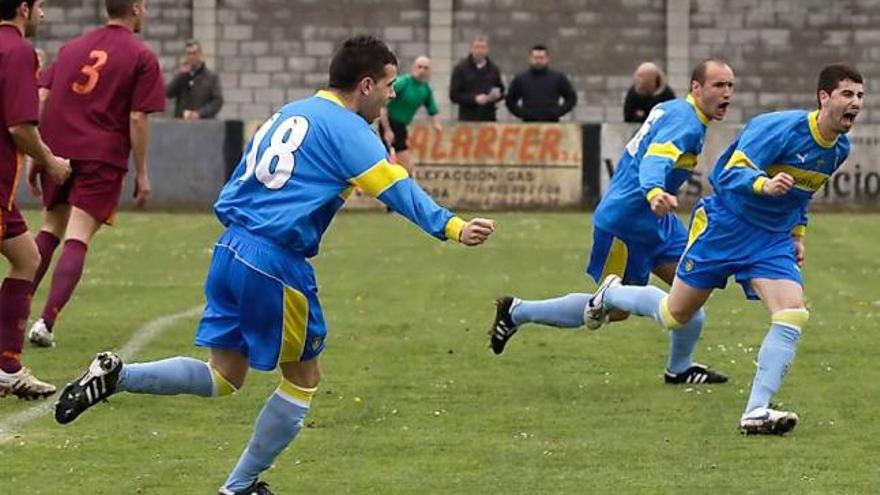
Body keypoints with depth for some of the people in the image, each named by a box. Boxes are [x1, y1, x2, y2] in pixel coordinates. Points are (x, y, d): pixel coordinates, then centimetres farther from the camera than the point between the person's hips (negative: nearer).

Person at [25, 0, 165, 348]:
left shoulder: (72, 48, 15)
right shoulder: (142, 58, 0)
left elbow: (41, 100, 10)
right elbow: (138, 118, -5)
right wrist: (141, 173, 1)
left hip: (57, 150, 5)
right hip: (102, 157, -5)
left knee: (50, 230, 18)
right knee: (77, 240, -7)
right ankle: (46, 321, -19)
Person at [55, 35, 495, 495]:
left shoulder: (288, 113, 19)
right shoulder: (346, 130, -7)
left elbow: (228, 198, 21)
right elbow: (398, 188, -22)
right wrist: (452, 227, -30)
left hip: (230, 249, 8)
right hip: (276, 263, -8)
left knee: (222, 379, 14)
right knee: (303, 379, 10)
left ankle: (116, 374, -4)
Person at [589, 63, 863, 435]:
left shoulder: (839, 149, 1)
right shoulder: (780, 127, -23)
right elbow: (732, 172, -30)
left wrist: (797, 233, 16)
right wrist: (764, 184, -49)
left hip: (773, 240, 6)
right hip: (725, 226, -6)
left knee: (793, 314, -19)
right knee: (676, 315, 6)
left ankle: (756, 412, -18)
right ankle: (611, 294, 38)